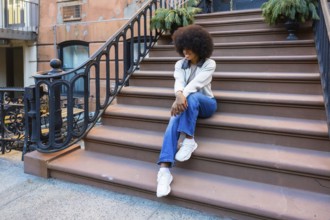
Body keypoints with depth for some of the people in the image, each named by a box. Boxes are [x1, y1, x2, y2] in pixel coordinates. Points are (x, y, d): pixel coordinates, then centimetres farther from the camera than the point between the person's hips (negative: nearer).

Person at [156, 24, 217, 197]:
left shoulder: (209, 64, -5)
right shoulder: (180, 64, 4)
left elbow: (196, 83, -24)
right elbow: (179, 82, -16)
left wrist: (183, 97, -42)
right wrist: (179, 95, -41)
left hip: (205, 103, -2)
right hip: (187, 103, 2)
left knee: (191, 97, -37)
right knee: (174, 121, -31)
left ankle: (189, 140, -29)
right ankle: (164, 170, -43)